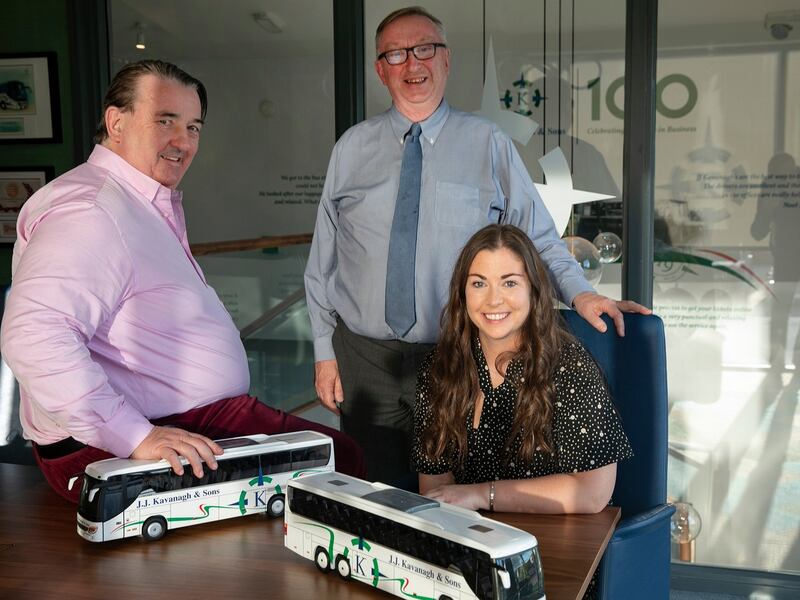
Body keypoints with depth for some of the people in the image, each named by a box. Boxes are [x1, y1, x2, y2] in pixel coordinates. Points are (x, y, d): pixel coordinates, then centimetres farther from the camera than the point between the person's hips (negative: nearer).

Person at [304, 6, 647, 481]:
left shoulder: (488, 144, 1)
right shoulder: (352, 148, 5)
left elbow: (536, 235, 0)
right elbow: (323, 259, 7)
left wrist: (580, 292, -17)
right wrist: (325, 352, 5)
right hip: (363, 355, 2)